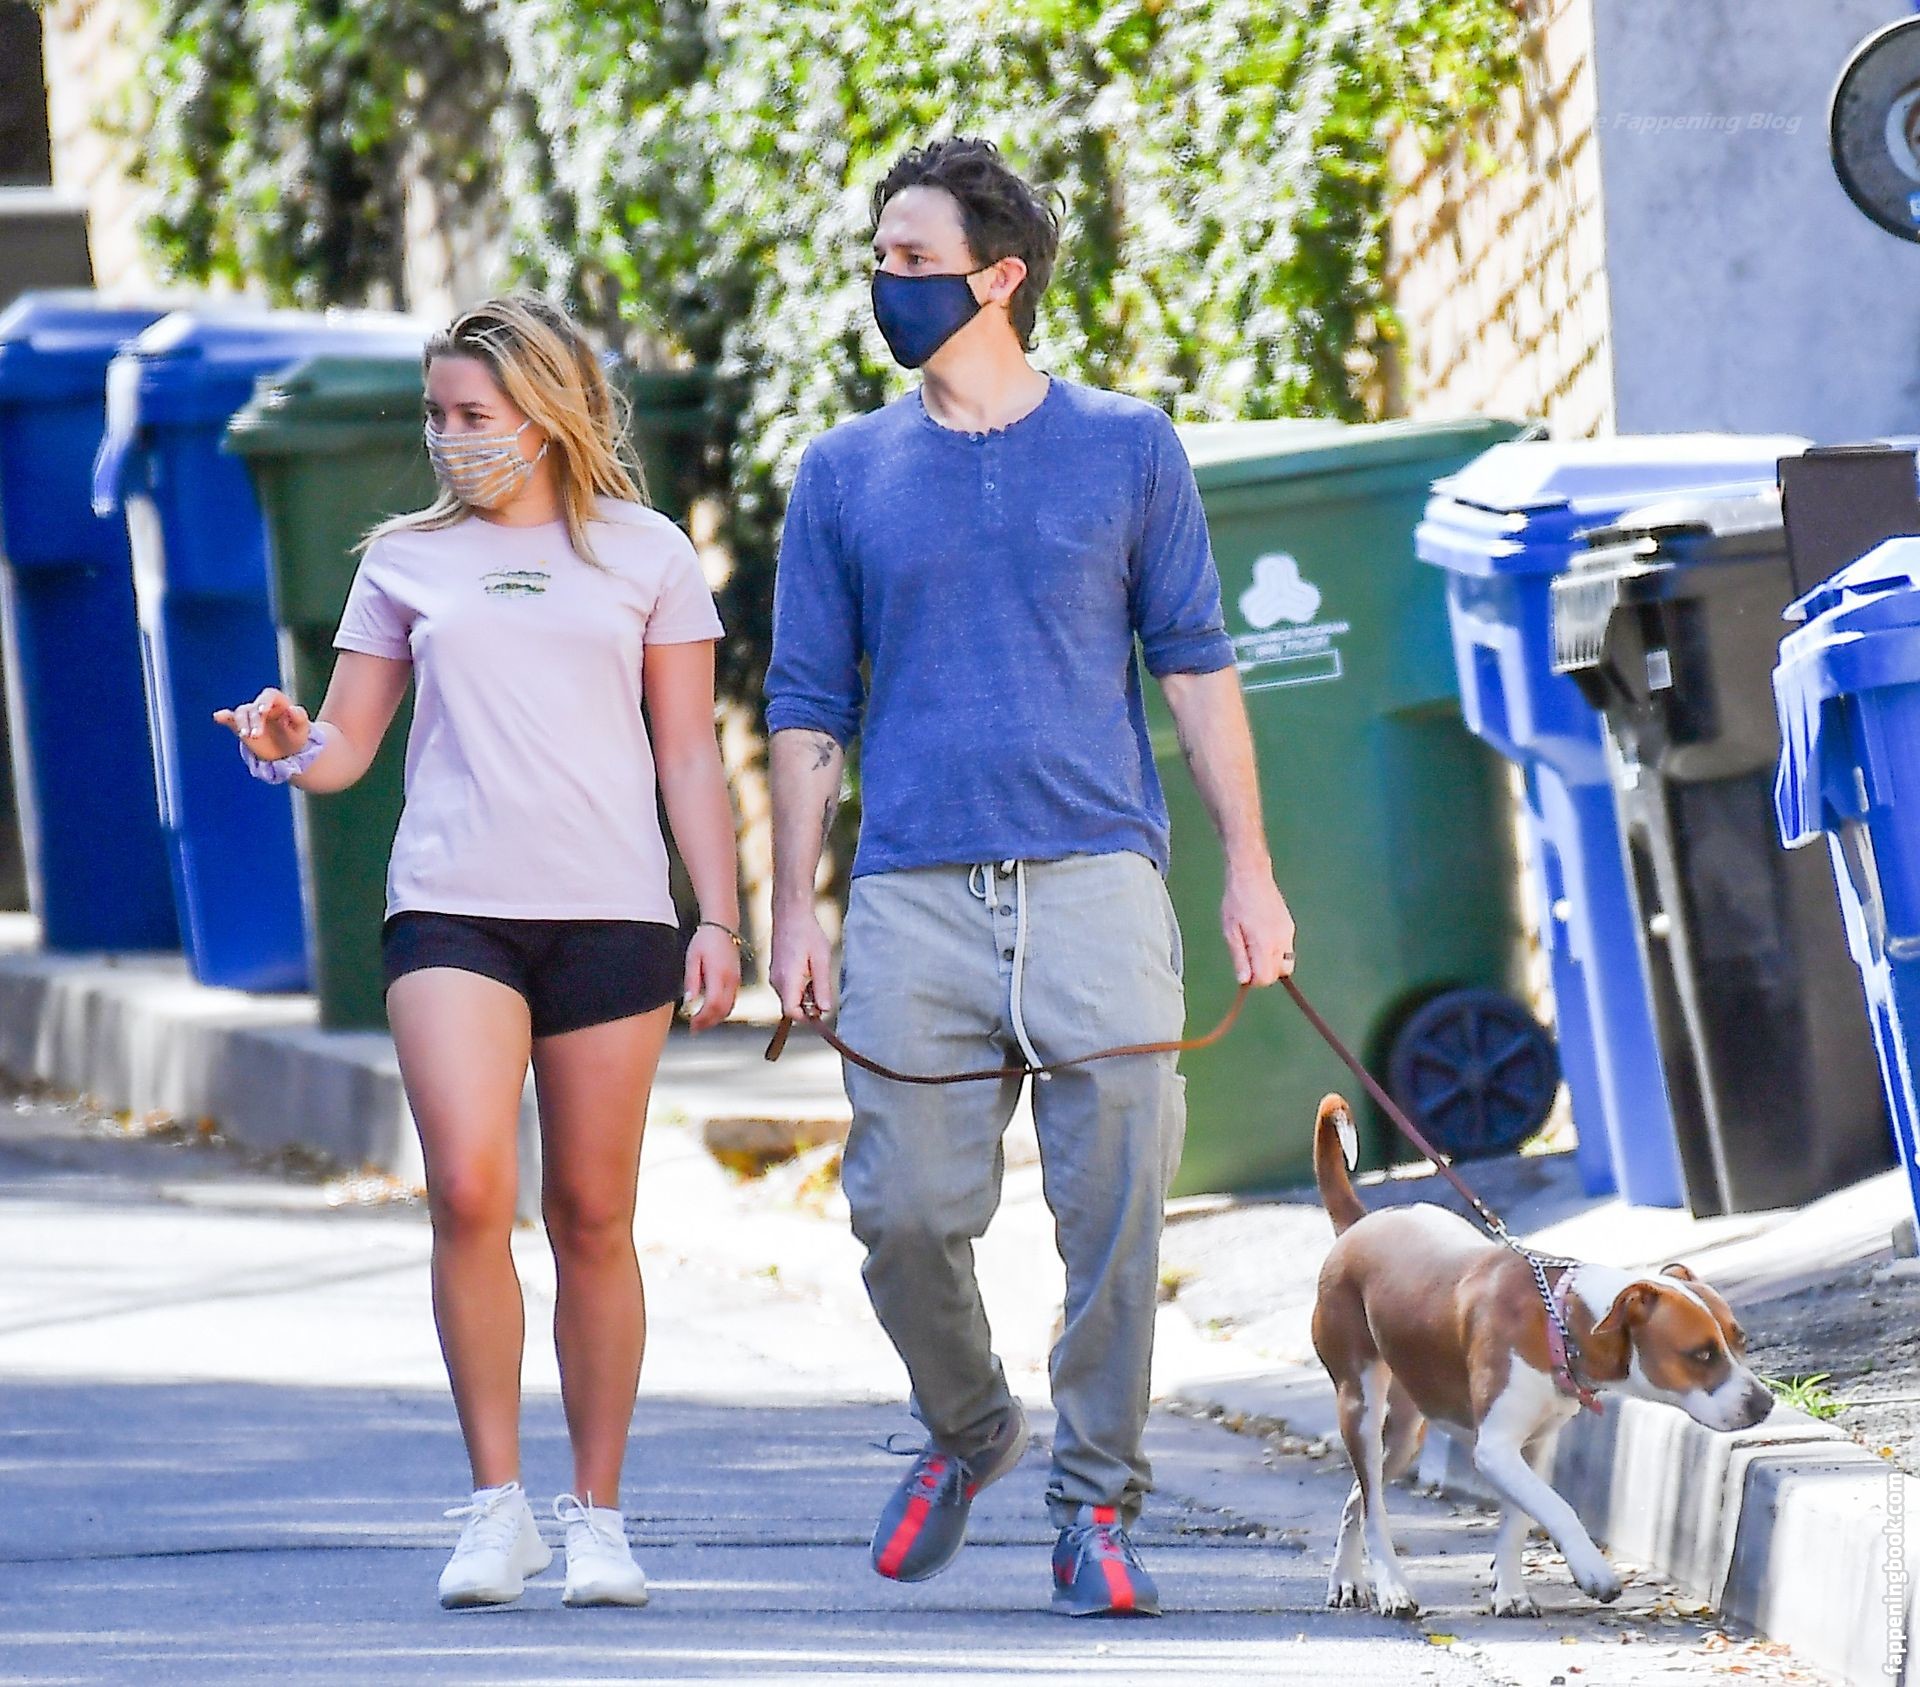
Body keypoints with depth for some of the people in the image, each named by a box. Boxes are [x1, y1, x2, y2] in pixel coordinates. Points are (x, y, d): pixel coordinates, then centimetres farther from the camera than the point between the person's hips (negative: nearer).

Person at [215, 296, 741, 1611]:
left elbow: (691, 756, 9)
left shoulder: (643, 555, 9)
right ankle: (497, 1504, -9)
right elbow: (346, 744, 13)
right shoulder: (408, 562, 12)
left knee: (592, 1217, 2)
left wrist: (720, 919, 2)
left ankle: (598, 1516, 13)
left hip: (611, 912, 0)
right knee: (468, 1191, -17)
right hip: (452, 909, 0)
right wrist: (288, 747, -10)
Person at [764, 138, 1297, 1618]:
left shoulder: (1128, 450, 9)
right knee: (908, 1212, -2)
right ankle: (967, 1429, 24)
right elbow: (809, 707, 13)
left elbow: (1195, 663, 10)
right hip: (916, 891, 1)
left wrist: (1251, 872, 3)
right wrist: (796, 909, 5)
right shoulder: (846, 473, 12)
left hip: (1096, 881, -1)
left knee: (1116, 1209, -6)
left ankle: (1098, 1508, 4)